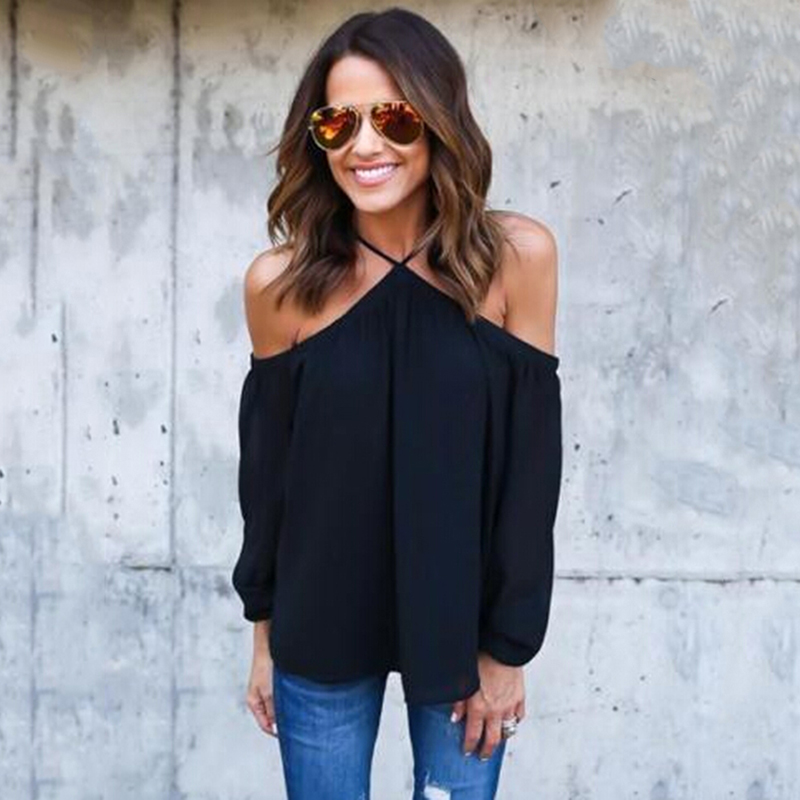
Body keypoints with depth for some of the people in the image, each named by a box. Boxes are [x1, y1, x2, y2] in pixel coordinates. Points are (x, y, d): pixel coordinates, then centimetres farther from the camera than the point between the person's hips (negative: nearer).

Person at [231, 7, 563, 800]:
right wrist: (264, 631, 7)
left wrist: (508, 645, -5)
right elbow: (267, 465, 1)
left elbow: (530, 460, -7)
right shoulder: (279, 282, -9)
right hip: (318, 631, 1)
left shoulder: (517, 258, -12)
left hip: (461, 626, 0)